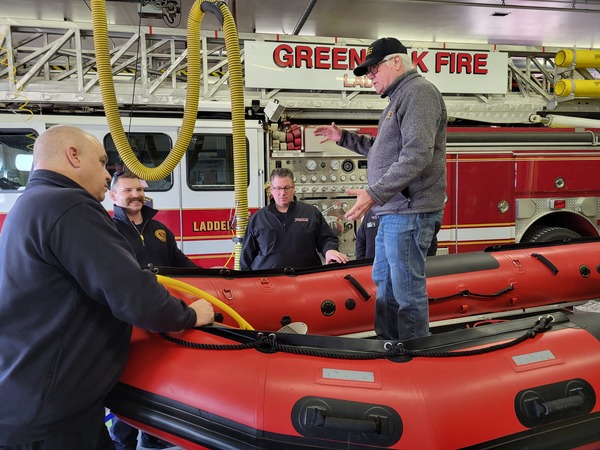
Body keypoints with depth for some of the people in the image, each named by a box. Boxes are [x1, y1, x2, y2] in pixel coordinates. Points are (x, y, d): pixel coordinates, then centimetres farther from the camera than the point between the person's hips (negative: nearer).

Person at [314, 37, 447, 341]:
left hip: (409, 213, -11)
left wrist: (374, 194, -26)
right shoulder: (401, 97, 22)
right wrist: (344, 138, 30)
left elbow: (417, 155, -23)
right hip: (393, 212, 11)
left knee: (407, 292, -4)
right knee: (383, 283, 18)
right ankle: (387, 345, 31)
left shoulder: (418, 92, -11)